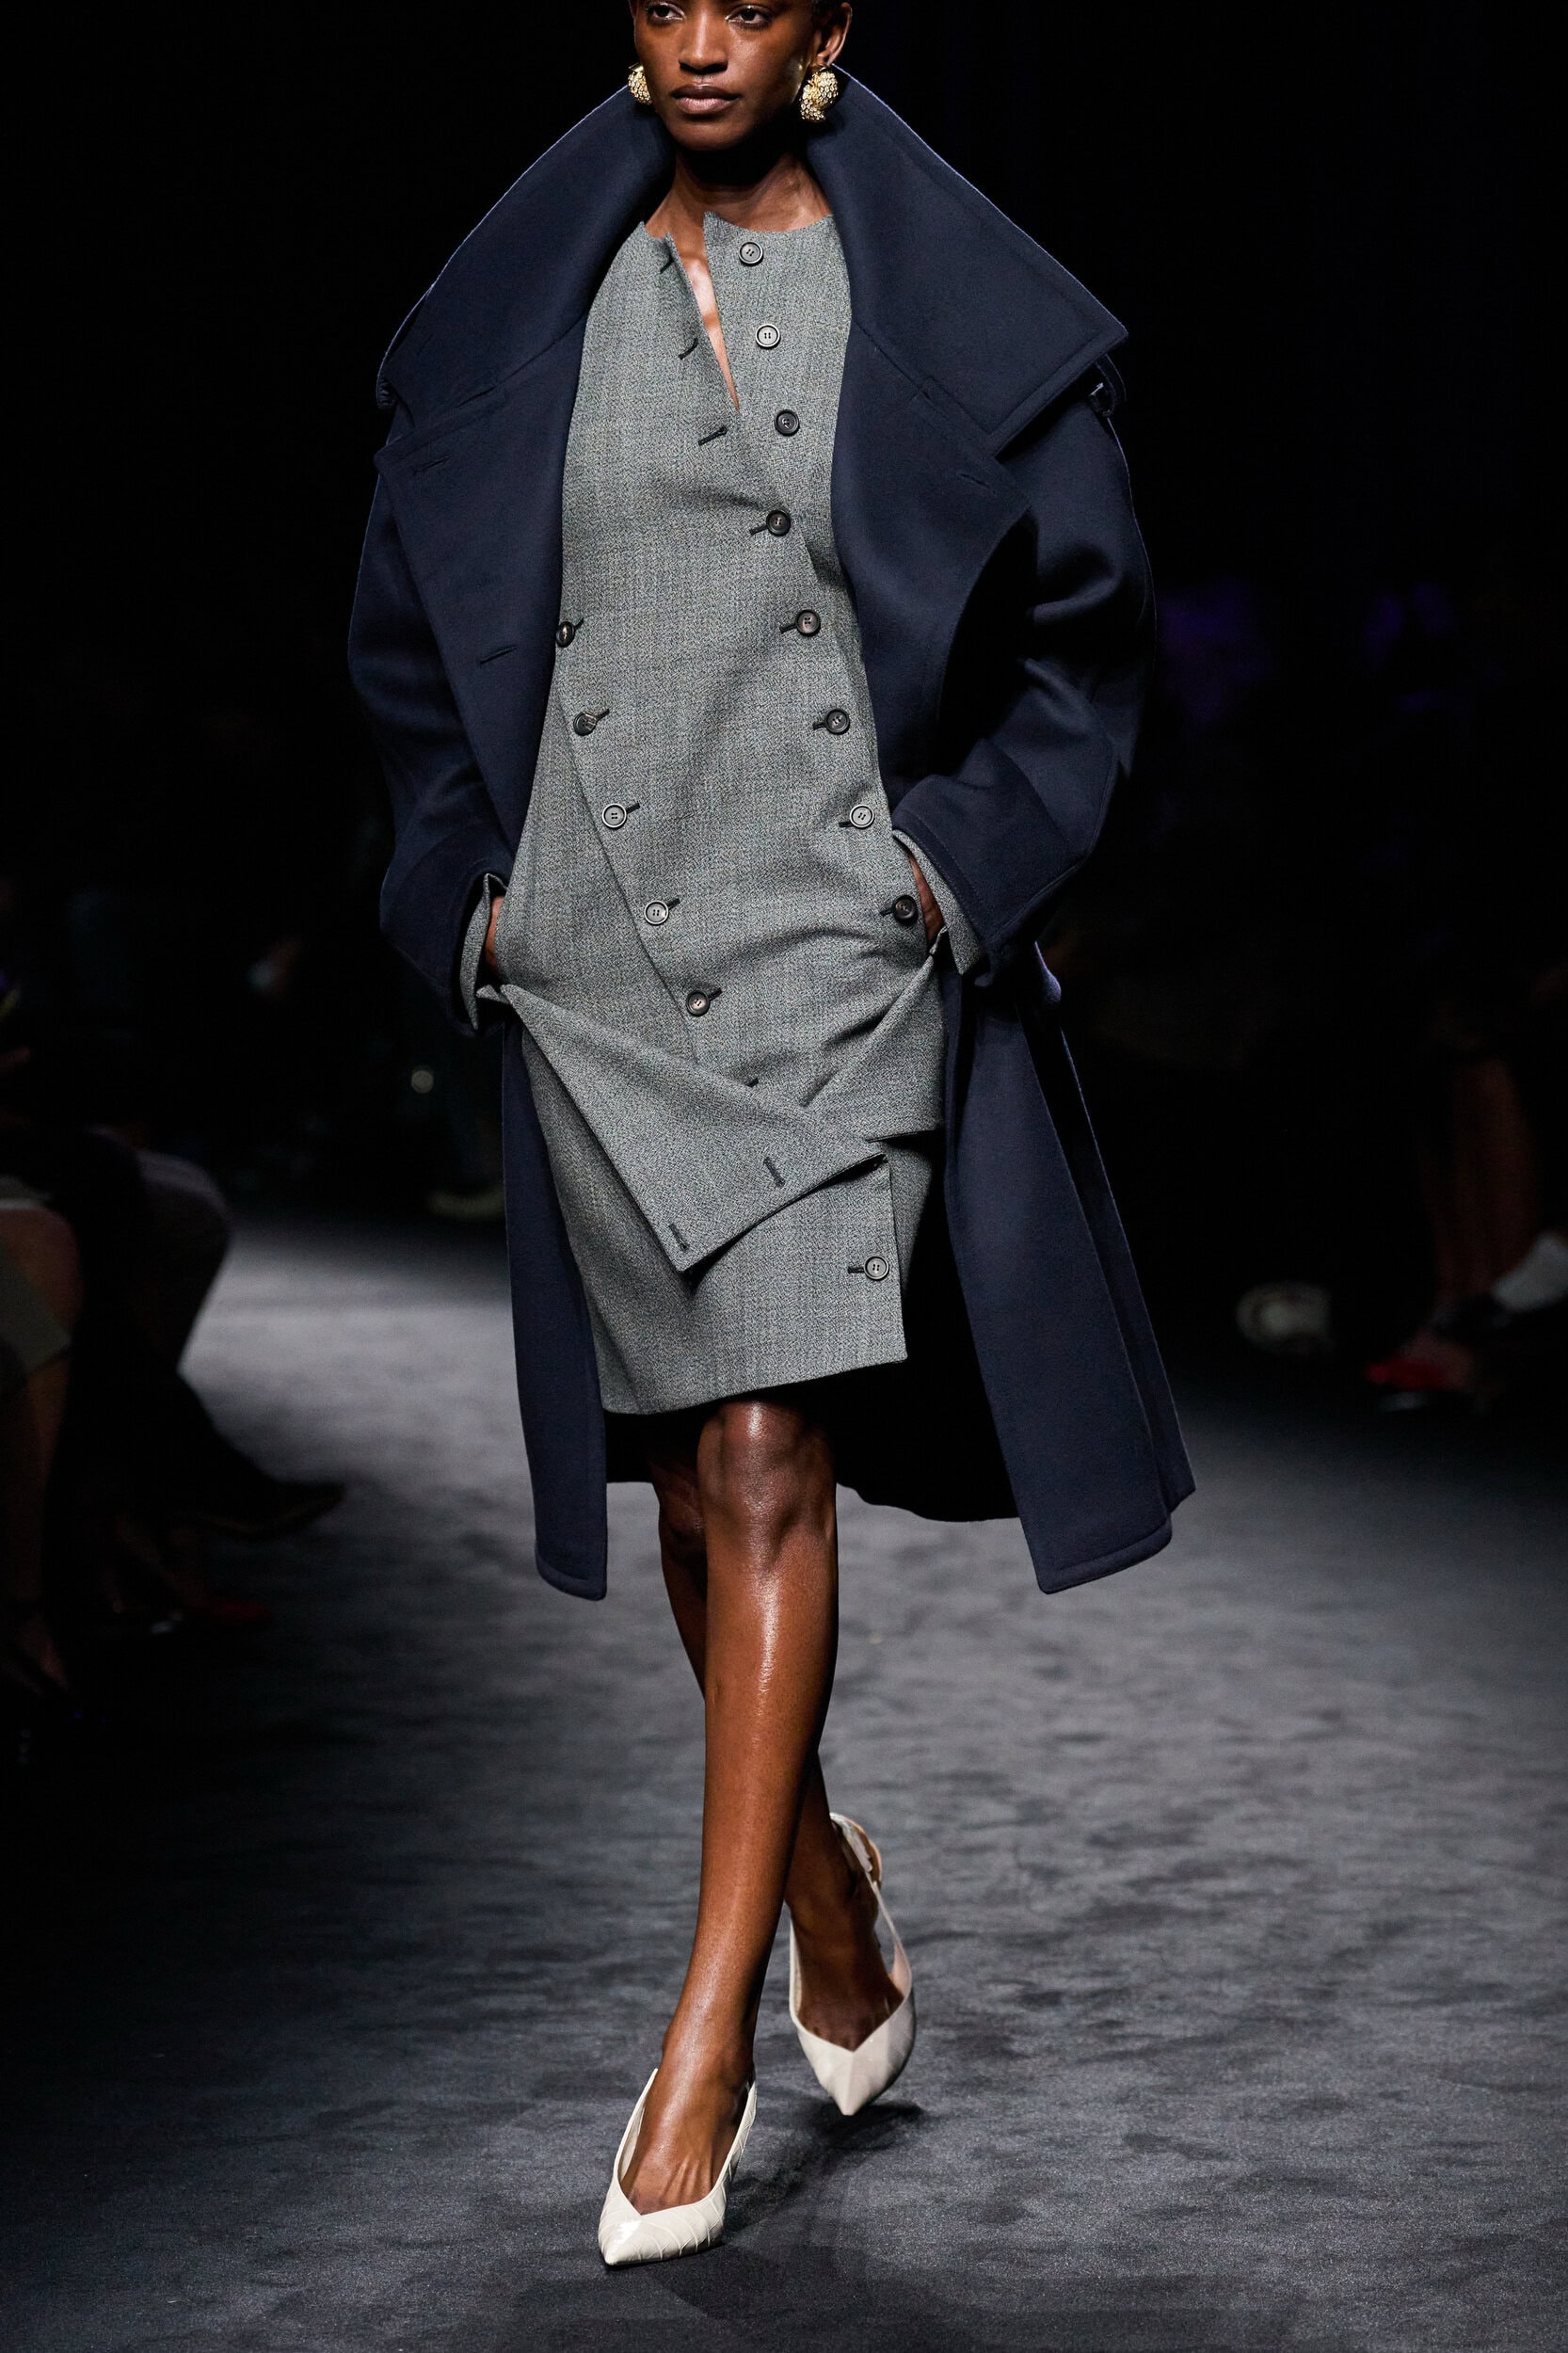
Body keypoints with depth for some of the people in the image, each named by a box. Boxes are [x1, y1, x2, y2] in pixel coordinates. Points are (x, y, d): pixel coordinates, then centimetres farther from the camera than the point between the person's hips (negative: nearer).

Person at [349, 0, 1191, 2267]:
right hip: (598, 953, 3)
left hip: (845, 947, -3)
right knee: (697, 1476, 9)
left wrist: (962, 859, -4)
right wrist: (469, 874, 7)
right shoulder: (527, 295, 9)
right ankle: (824, 1874, 33)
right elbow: (412, 620, 17)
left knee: (766, 1455, -13)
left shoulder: (949, 300, 2)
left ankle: (710, 2027, -10)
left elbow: (1085, 625, 7)